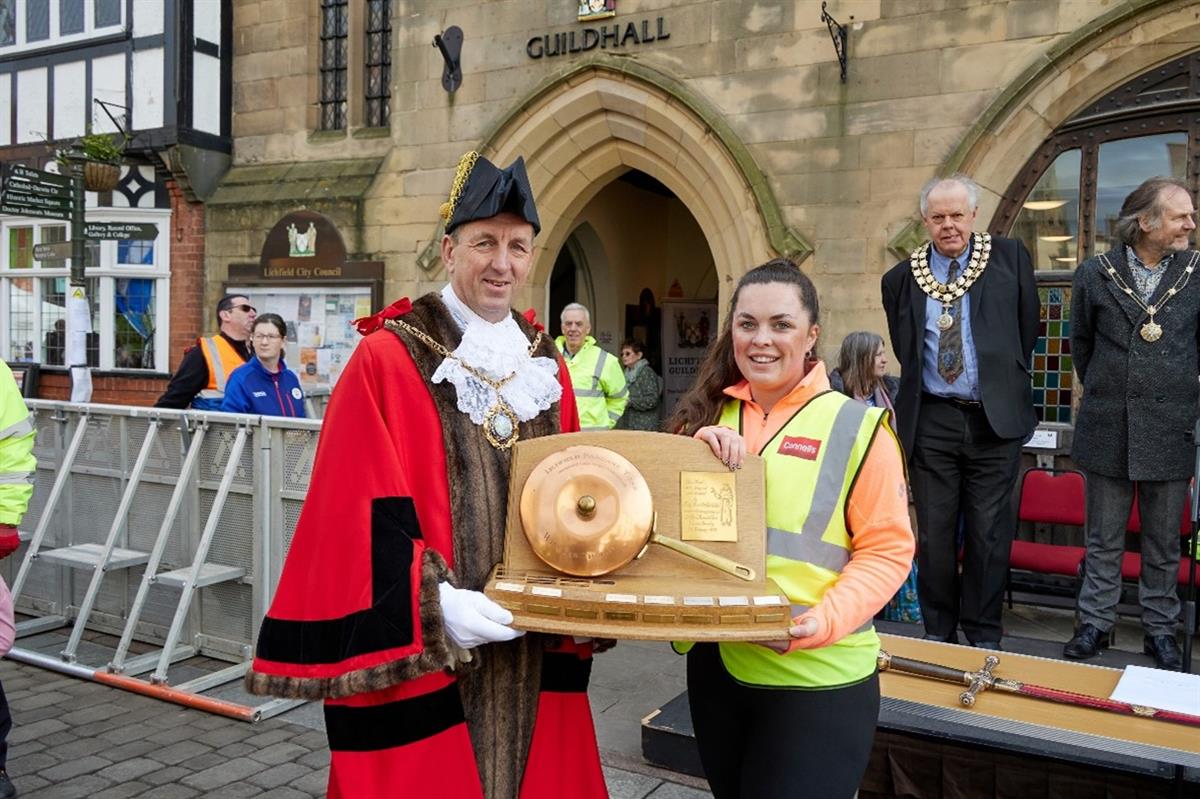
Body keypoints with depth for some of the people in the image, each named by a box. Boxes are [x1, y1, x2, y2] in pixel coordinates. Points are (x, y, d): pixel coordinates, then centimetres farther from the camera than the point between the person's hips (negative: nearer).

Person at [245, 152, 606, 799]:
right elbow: (360, 511, -14)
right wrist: (433, 604, -23)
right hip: (414, 648, -5)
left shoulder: (547, 367, 8)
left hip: (530, 646, 5)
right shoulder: (387, 359, -9)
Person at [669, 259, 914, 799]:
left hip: (816, 678, -5)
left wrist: (825, 621, -24)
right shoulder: (709, 418, 5)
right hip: (715, 664, 5)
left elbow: (886, 551, -9)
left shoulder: (856, 427, -9)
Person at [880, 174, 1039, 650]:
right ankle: (938, 632, 20)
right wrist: (920, 391, 11)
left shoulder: (1010, 258, 3)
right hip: (930, 420, 1)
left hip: (995, 419, -1)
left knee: (989, 534, 4)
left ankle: (984, 637, 17)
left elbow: (1027, 328, 10)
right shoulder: (901, 279, 5)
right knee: (934, 534, 6)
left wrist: (1004, 382, 11)